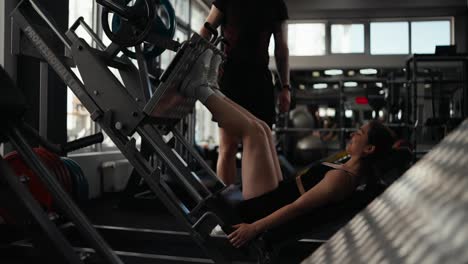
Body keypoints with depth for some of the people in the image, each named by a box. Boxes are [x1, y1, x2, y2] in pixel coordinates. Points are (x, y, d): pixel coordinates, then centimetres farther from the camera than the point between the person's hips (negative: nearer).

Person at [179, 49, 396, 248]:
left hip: (264, 206, -9)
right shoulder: (353, 173, 8)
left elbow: (298, 207, -27)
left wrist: (254, 227, -26)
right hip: (277, 194, 9)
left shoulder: (341, 178, -22)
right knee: (261, 128, 9)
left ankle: (198, 89, 0)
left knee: (253, 130, -12)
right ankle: (209, 88, 16)